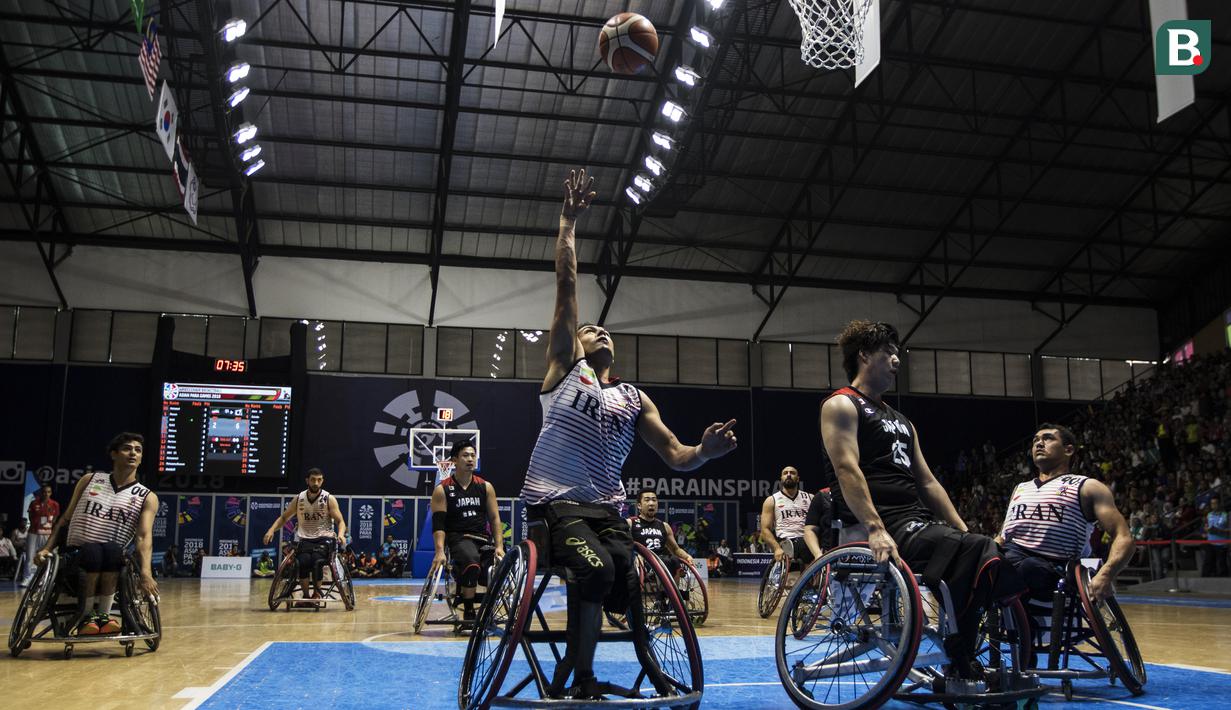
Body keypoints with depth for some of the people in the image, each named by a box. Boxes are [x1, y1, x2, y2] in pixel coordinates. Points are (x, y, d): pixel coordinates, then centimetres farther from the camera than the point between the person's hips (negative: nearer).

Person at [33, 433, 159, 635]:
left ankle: (103, 614, -20)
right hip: (76, 555, 1)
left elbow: (144, 536, -13)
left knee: (111, 549, -36)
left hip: (113, 559, -1)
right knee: (93, 551, -35)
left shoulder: (147, 497, 2)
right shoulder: (89, 480, 11)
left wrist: (146, 573, -30)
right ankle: (86, 616, -16)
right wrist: (47, 548, 0)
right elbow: (65, 519, 16)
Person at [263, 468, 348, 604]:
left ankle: (317, 593, -8)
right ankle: (305, 595, -12)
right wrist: (271, 530, -5)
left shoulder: (329, 499, -2)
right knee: (303, 561, -29)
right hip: (305, 539, 2)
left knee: (317, 561, -31)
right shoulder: (299, 499, 4)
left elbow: (340, 521, -4)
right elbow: (284, 517, 14)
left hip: (324, 538, -2)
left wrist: (341, 534, -25)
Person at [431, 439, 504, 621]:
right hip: (458, 538, -4)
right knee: (471, 564, -35)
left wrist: (499, 546, -6)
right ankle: (468, 612, -19)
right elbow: (438, 524, -5)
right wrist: (440, 551, -20)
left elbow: (494, 519, 9)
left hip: (483, 538, 4)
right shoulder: (442, 490, 2)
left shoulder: (485, 487, 12)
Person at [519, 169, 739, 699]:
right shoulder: (565, 367, 9)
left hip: (607, 507, 4)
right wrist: (568, 221, -1)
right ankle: (577, 678, -7)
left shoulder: (635, 400, 17)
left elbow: (675, 456, 7)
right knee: (596, 570, -29)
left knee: (628, 588, -16)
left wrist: (705, 452, -15)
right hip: (554, 501, -4)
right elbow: (566, 284, 3)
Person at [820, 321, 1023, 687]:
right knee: (978, 553, -27)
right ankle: (961, 669, -18)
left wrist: (963, 531, 14)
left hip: (918, 520, 9)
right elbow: (847, 469, -15)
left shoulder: (899, 419, 27)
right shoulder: (841, 405, 0)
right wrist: (875, 529, -27)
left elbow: (926, 481, 24)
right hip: (885, 527, -9)